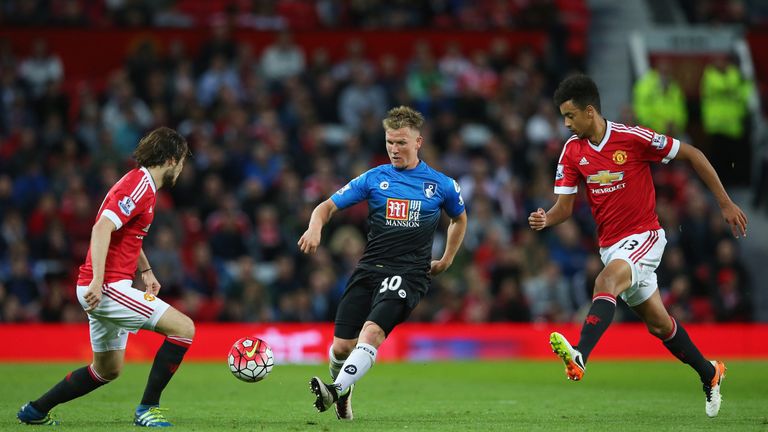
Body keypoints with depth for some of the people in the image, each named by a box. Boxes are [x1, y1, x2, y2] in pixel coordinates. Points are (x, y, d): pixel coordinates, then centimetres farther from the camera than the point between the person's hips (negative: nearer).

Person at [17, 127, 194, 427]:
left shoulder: (140, 183, 17)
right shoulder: (139, 186, -15)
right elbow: (102, 227, -26)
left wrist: (146, 271, 24)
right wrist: (97, 281, -30)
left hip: (103, 289, 11)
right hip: (107, 287, -11)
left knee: (107, 370, 20)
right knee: (183, 327, -13)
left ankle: (35, 411, 27)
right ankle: (147, 409, -10)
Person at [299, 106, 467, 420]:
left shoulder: (441, 185, 7)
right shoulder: (374, 179, 8)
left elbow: (459, 219, 27)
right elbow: (328, 206, 6)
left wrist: (446, 261, 20)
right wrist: (315, 227, -15)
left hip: (409, 274, -2)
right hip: (369, 268, 2)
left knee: (372, 331, -27)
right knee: (342, 346, -2)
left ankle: (336, 390, -39)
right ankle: (344, 390, 29)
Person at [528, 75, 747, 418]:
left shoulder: (633, 138, -16)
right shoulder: (572, 151, 0)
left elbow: (691, 155, -7)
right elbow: (565, 205, 1)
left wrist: (725, 203, -6)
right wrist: (546, 219, -23)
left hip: (643, 236, -6)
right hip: (610, 245, 6)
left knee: (607, 281, -34)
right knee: (657, 323, 14)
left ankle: (579, 357, -52)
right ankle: (709, 374, 35)